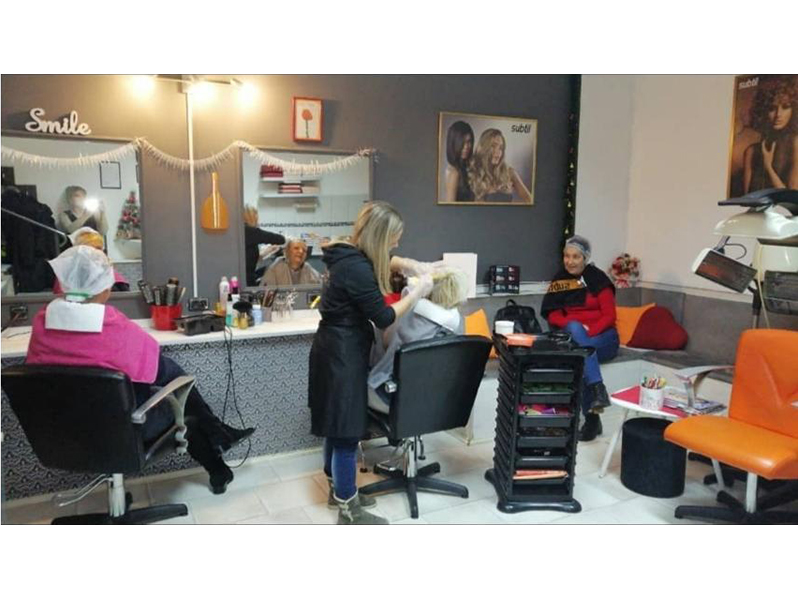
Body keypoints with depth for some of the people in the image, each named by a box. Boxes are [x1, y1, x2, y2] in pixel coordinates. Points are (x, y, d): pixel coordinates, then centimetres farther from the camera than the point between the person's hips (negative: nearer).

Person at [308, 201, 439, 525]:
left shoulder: (351, 255, 6)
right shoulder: (356, 268, -24)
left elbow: (380, 262, 28)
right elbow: (383, 318, -20)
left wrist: (409, 264, 11)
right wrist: (418, 291, -11)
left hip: (337, 350, 11)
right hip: (342, 355, -11)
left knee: (338, 425, 20)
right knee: (346, 431, 0)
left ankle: (338, 489, 36)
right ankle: (348, 510, 13)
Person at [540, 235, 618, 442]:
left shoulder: (598, 278, -3)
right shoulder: (559, 279, 7)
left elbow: (610, 316, -6)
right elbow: (552, 314, 2)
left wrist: (588, 333, -22)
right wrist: (574, 326, -16)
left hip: (602, 337, -2)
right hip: (573, 336, 2)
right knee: (574, 328, -33)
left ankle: (592, 418, -26)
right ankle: (598, 390, -34)